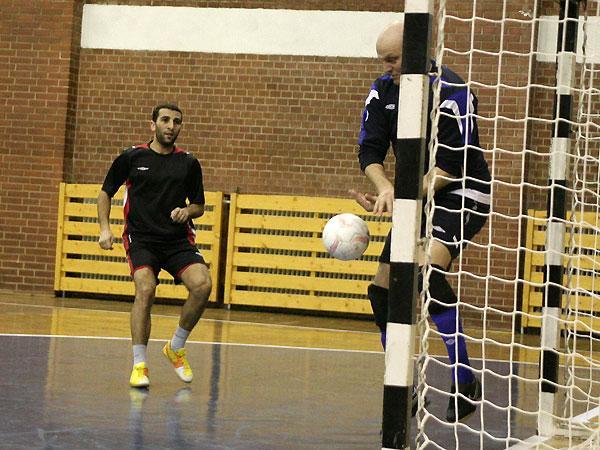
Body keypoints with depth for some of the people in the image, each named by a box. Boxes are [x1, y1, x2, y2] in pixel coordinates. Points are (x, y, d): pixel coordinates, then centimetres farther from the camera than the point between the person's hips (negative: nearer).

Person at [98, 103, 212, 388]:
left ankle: (176, 348, 2)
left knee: (202, 284, -22)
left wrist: (187, 211, -5)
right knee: (145, 289, -27)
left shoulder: (189, 163, 8)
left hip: (178, 240, 2)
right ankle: (139, 365, -18)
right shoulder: (131, 158, 3)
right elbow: (105, 193, 13)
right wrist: (104, 228, 0)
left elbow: (199, 205, 18)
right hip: (141, 238, -2)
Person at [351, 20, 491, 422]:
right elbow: (370, 152, 0)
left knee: (426, 268, -32)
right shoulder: (383, 92, 2)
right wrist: (386, 189, -20)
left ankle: (465, 381, -26)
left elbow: (453, 166, -21)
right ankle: (406, 397, 16)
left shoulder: (451, 93, -18)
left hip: (462, 197, -8)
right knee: (383, 291, 3)